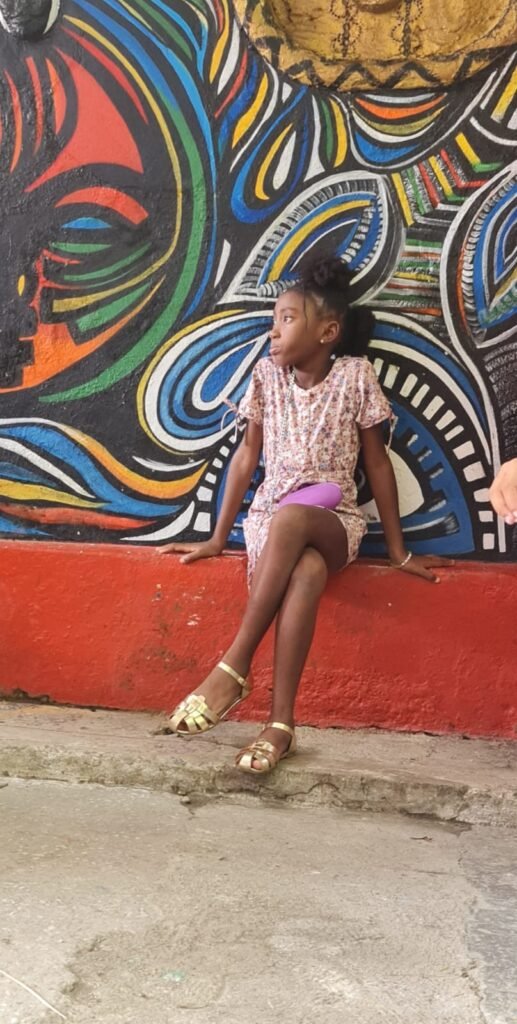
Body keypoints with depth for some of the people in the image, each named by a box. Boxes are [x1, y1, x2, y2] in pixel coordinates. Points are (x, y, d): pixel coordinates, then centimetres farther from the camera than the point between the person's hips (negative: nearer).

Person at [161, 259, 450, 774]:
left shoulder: (355, 375, -4)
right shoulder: (266, 374, 3)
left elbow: (377, 462, 0)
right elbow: (247, 454, 9)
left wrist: (399, 553, 1)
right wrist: (218, 538, 8)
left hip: (334, 521, -2)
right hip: (269, 517, 2)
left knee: (290, 520, -38)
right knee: (307, 570, -35)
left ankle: (234, 667, -31)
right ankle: (281, 721, -32)